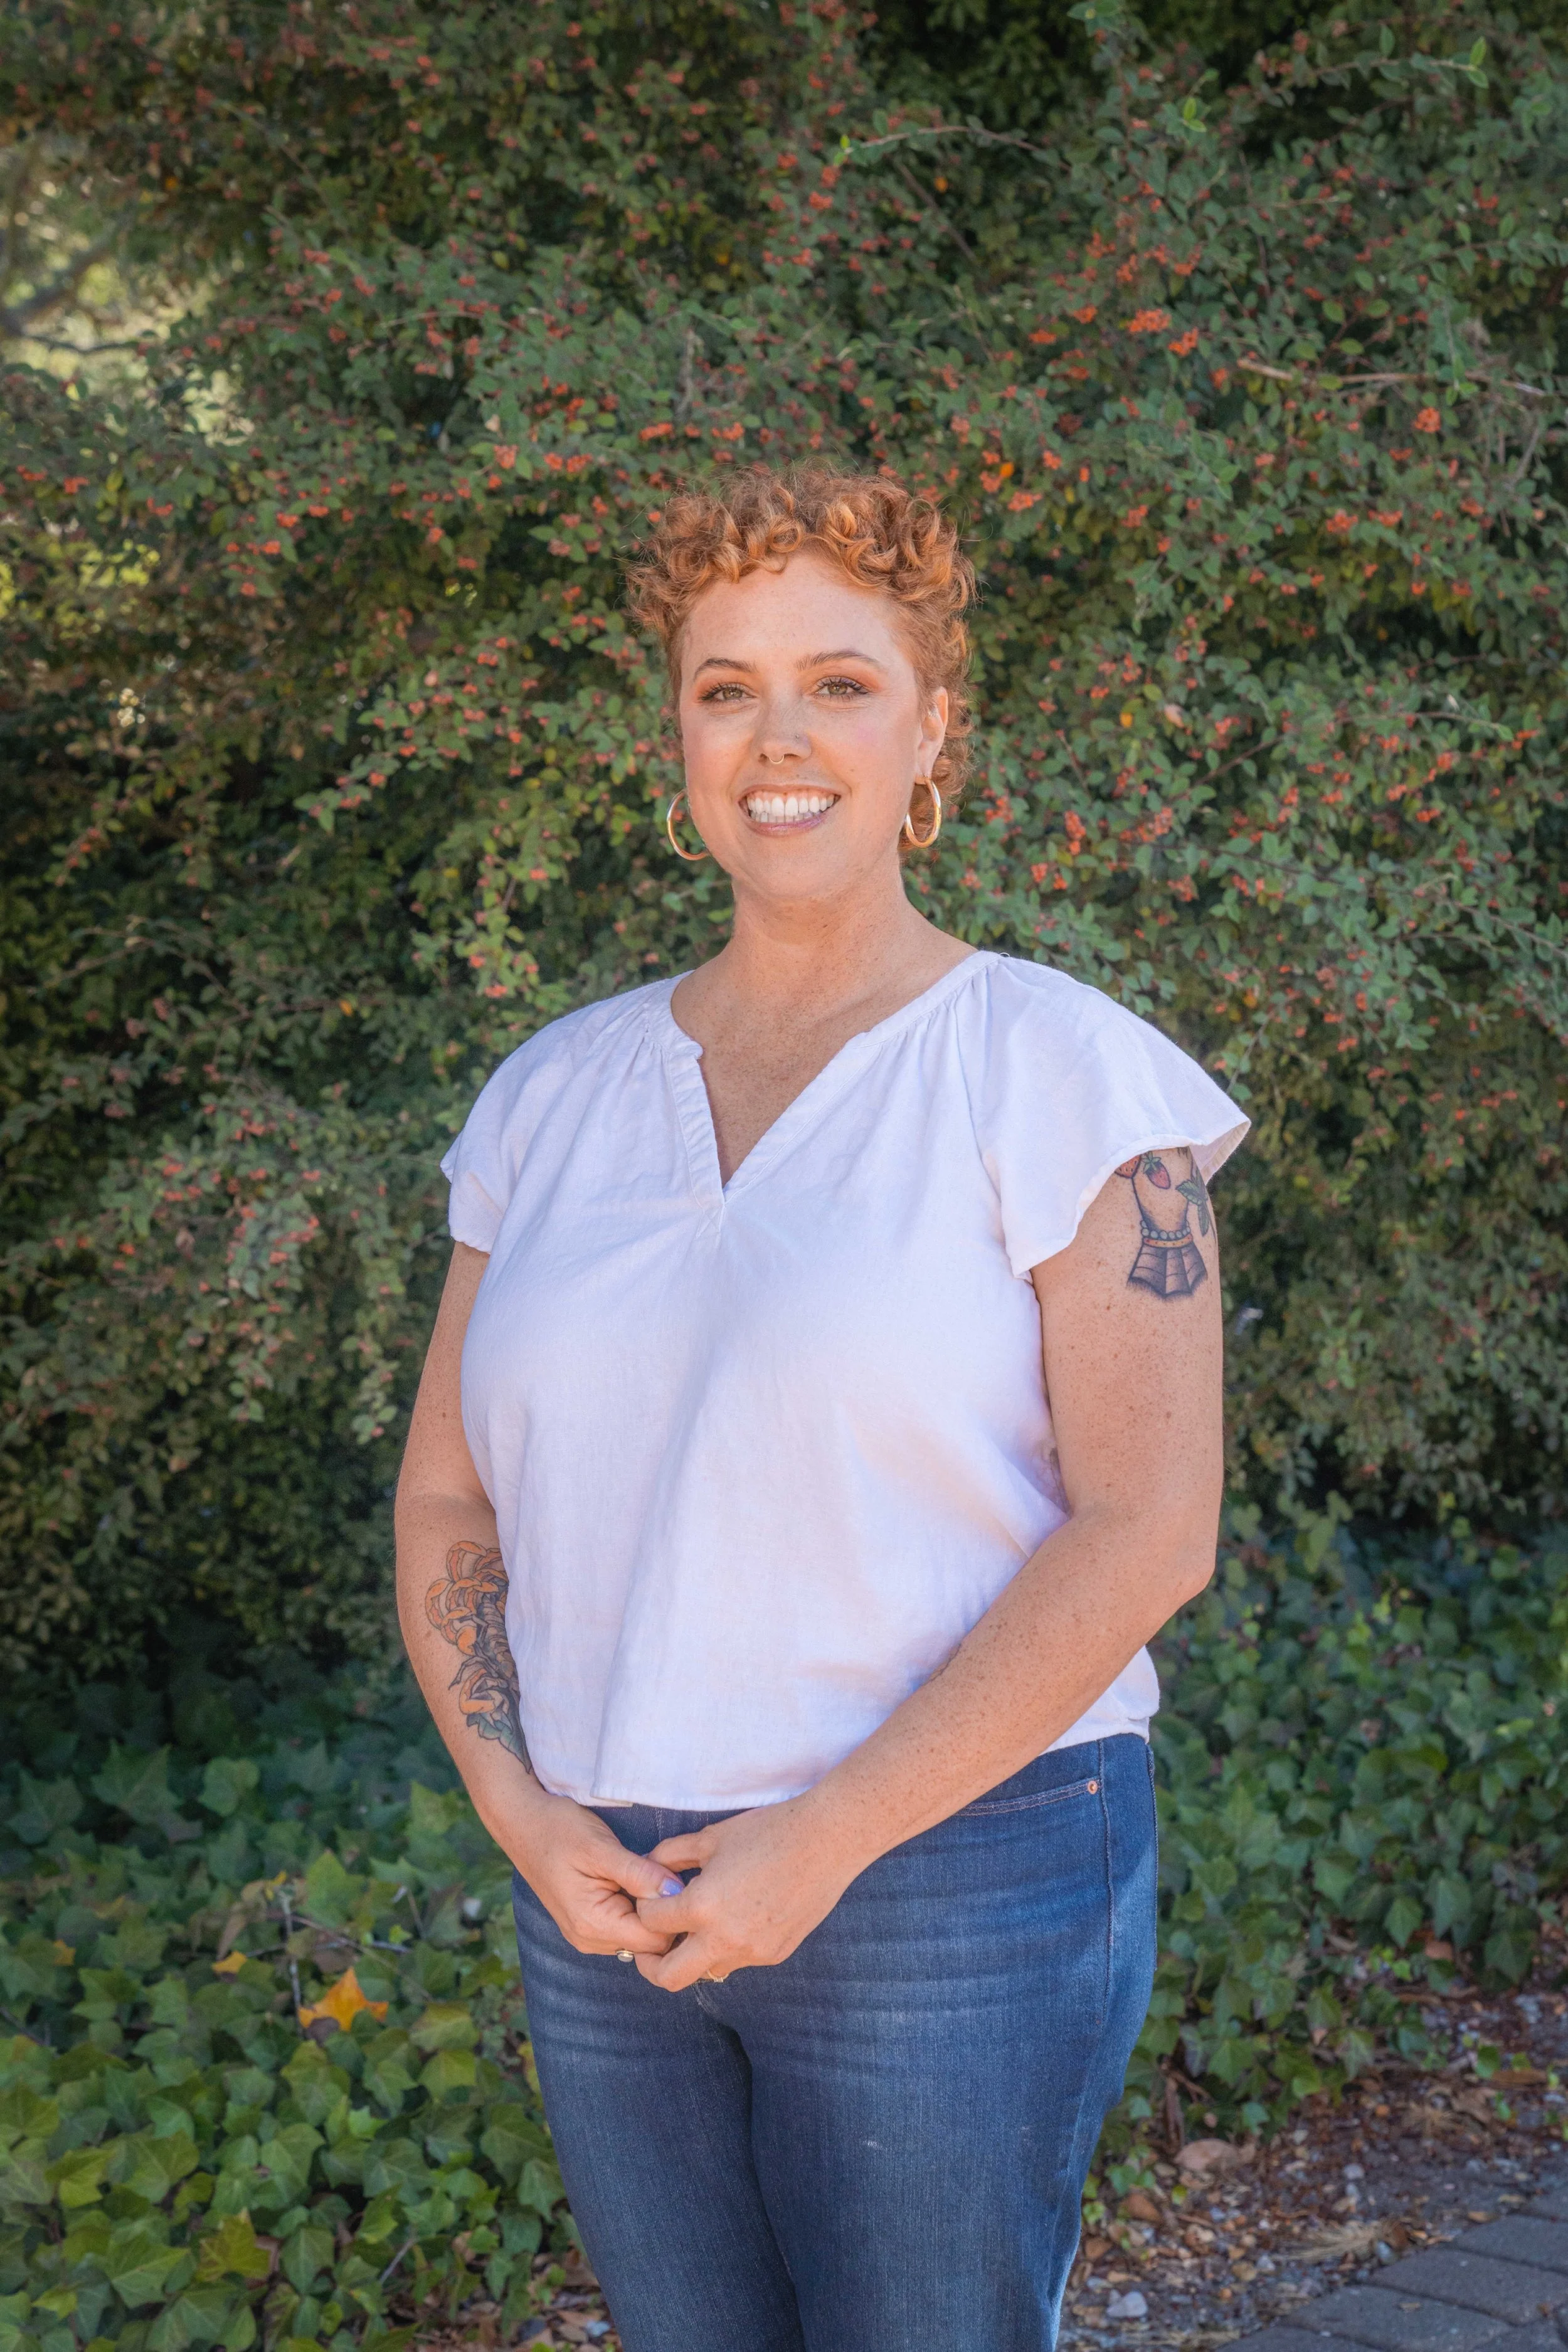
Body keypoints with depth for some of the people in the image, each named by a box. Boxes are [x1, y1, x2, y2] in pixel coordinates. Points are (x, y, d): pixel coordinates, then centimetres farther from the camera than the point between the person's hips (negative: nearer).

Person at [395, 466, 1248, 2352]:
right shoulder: (555, 1094, 7)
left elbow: (1148, 1529, -14)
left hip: (953, 1879, -4)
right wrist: (522, 1811, -6)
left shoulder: (1057, 1068, -7)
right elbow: (447, 1503, 10)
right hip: (611, 1901, 5)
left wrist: (823, 1843, -16)